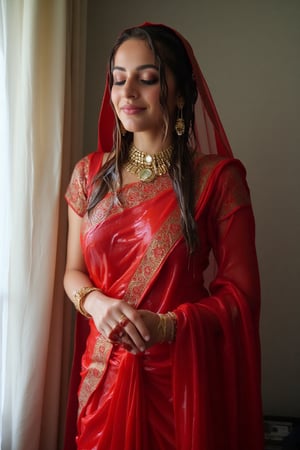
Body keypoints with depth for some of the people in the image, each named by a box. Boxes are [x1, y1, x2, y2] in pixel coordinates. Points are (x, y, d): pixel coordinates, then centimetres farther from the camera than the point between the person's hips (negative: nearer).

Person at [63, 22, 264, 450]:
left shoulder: (216, 178, -9)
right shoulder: (90, 173, 2)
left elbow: (241, 292, -8)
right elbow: (74, 272, 8)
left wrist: (166, 326, -23)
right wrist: (98, 303, -14)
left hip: (181, 372, -3)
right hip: (103, 368, 3)